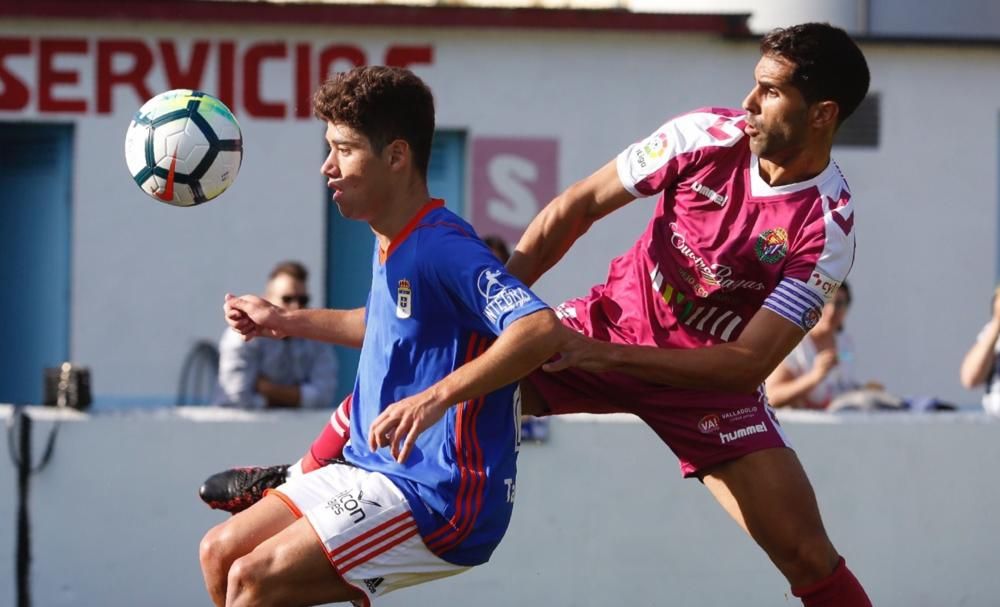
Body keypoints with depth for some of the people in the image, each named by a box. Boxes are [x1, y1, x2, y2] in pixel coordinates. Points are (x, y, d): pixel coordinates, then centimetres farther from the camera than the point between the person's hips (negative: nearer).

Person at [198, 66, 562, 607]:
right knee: (220, 553, 8)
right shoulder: (390, 244, 10)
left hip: (441, 499, -10)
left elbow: (542, 329, -33)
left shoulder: (441, 248, -20)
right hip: (370, 469, 10)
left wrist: (436, 398, -41)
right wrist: (288, 322, 28)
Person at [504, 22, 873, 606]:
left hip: (710, 377, -2)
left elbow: (748, 364, -26)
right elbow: (579, 206, -5)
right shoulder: (710, 135, -15)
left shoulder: (828, 228, -22)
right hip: (611, 318, 2)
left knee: (808, 557, -14)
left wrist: (605, 358, -33)